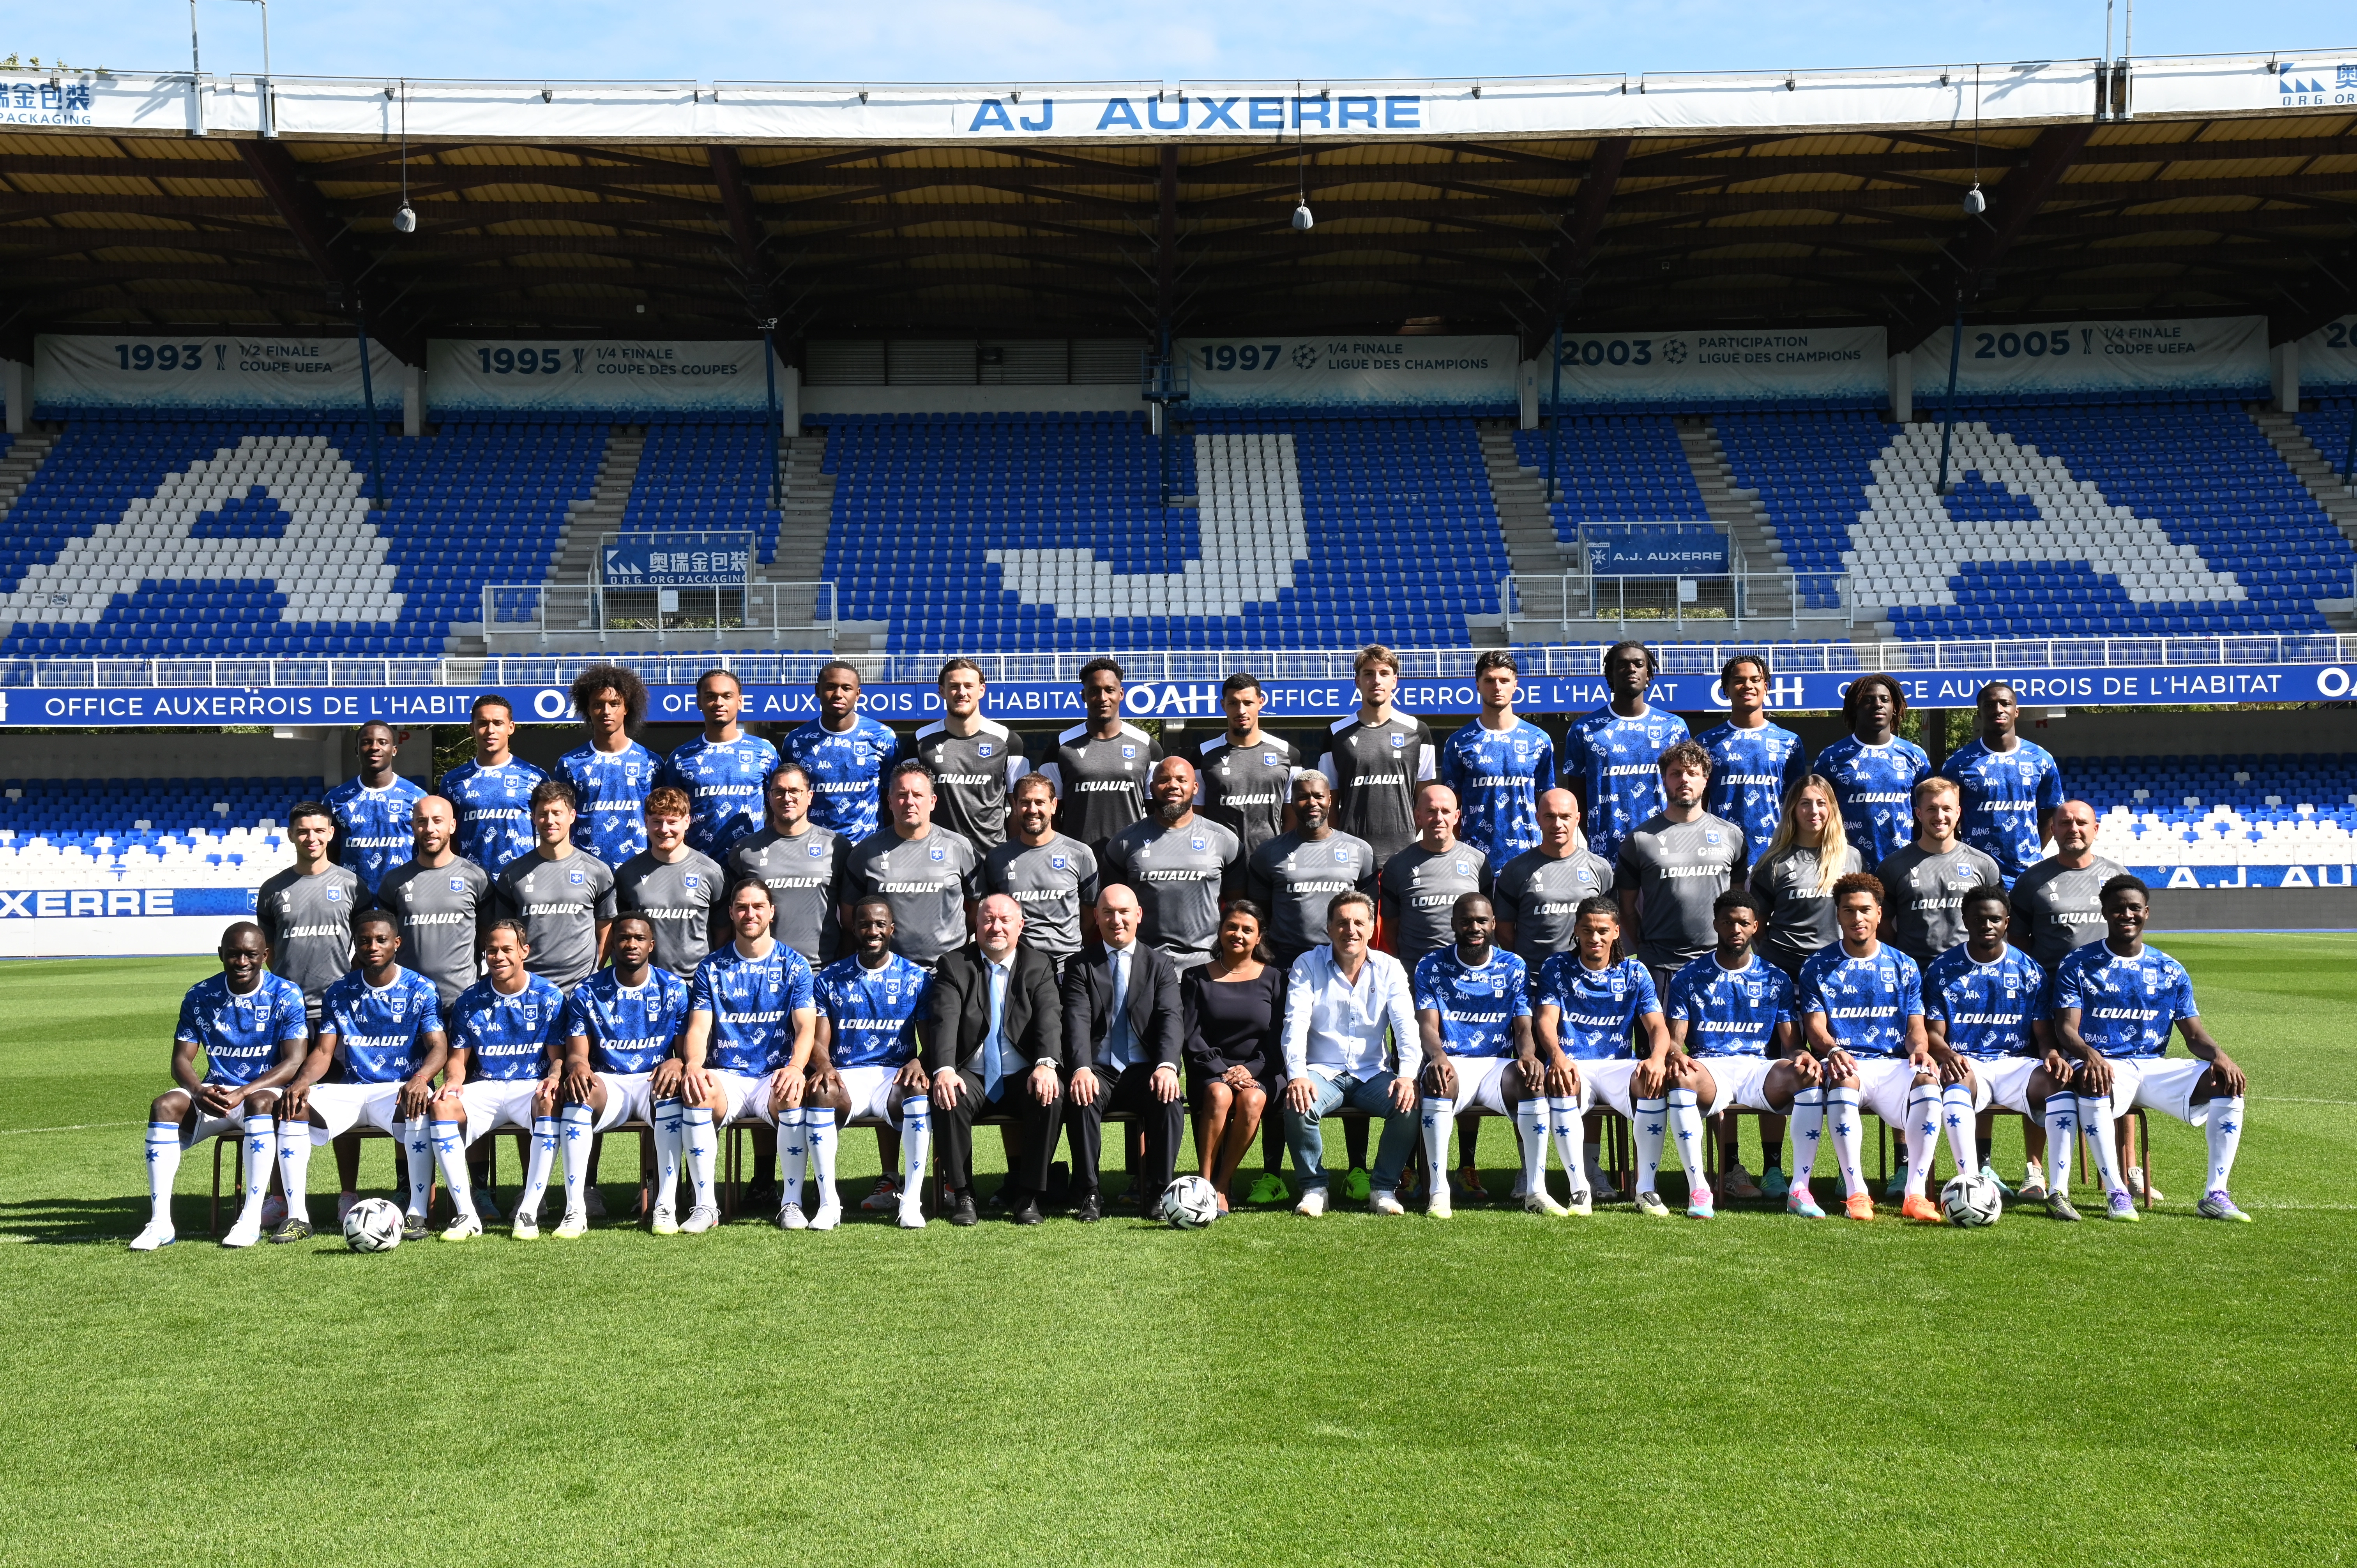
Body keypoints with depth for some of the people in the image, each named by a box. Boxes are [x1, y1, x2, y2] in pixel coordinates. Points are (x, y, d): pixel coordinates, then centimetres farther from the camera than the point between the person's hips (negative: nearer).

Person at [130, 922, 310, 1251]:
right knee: (165, 1106, -24)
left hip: (265, 1091, -4)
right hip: (215, 1094, 4)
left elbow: (295, 1061, -14)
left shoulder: (286, 995, -6)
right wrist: (199, 1092, -21)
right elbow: (181, 1058, 2)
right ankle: (160, 1221, -24)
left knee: (260, 1103, -38)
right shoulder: (200, 996, 4)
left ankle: (251, 1219, -37)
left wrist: (242, 1093, -27)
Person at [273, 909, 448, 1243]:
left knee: (418, 1108, -38)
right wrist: (302, 1082, -19)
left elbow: (438, 1047, -10)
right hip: (351, 1090, 3)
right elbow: (323, 1051, 4)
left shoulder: (420, 989, 1)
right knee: (293, 1107, -23)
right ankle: (297, 1217, -18)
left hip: (400, 1090, -3)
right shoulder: (340, 994, 10)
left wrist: (420, 1079, -32)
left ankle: (417, 1213, -31)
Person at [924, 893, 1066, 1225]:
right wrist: (944, 1070, -30)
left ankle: (1027, 1196, -17)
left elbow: (1049, 1019, -8)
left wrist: (1046, 1064, -28)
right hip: (970, 1077, -1)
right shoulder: (955, 966, 5)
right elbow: (944, 1021, -10)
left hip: (1023, 1079, 1)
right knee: (948, 1099, -32)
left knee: (1052, 1097, -30)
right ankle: (962, 1194, -15)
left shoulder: (1039, 966, 8)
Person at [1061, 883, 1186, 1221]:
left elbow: (1170, 1018, -4)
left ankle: (1157, 1193, -15)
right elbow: (1077, 1022, -7)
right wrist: (1082, 1068, -28)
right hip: (1098, 1071, 0)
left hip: (1145, 1070, 0)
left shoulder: (1160, 964, 10)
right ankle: (1089, 1195, -21)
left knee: (1170, 1102, -30)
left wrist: (1167, 1066, -25)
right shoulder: (1081, 967, 8)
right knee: (1081, 1100, -32)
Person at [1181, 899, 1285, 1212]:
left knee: (1253, 1100, -34)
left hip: (1256, 1072, 0)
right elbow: (1190, 1035, 0)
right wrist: (1223, 1071, -14)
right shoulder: (1197, 978, 11)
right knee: (1219, 1095, -35)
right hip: (1210, 1071, 0)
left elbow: (1277, 1037, 4)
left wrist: (1250, 1069, -12)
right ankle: (1205, 1182, -27)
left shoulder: (1273, 979, 12)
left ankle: (1222, 1184, -22)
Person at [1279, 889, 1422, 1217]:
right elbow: (1296, 1026, -10)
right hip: (1323, 1072, -1)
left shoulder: (1389, 969, 4)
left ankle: (1384, 1188, -8)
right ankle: (1314, 1187, -10)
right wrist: (1297, 1075, -27)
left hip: (1373, 1073, 1)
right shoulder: (1307, 966, -1)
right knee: (1299, 1106, -32)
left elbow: (1407, 1026, -5)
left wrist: (1407, 1076, -23)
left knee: (1409, 1105, -27)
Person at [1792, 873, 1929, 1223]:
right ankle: (1856, 1193, -32)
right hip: (1843, 1063, -2)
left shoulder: (1904, 967, 18)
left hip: (1894, 1064, 2)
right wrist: (1832, 1051, -21)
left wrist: (1919, 1049, -12)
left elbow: (1915, 1026, 12)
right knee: (1844, 1080, -39)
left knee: (1928, 1081, -33)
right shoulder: (1818, 968, 12)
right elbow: (1816, 1029, 2)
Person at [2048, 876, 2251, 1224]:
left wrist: (2219, 1056, -15)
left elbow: (2194, 1034, 8)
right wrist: (2089, 1055, -30)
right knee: (2092, 1081, -39)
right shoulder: (2078, 965, 3)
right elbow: (2066, 1028, -7)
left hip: (2154, 1066, 4)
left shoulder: (2171, 971, 13)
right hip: (2102, 1065, -4)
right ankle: (2116, 1193, -31)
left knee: (2227, 1083, -19)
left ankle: (2215, 1194, -17)